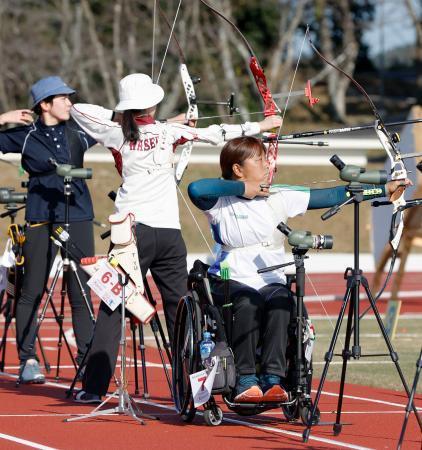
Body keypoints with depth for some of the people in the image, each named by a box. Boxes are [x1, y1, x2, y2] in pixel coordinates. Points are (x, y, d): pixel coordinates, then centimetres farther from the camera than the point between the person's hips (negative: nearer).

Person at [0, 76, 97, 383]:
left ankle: (87, 360, 6)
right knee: (33, 291, 0)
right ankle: (28, 360, 7)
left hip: (78, 218, 2)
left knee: (81, 293, 2)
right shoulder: (25, 136, 1)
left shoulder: (79, 132, 8)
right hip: (41, 220, -2)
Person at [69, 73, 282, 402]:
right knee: (179, 306, 10)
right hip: (168, 233, 1)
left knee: (112, 308, 0)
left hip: (132, 230, -1)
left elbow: (79, 110, 11)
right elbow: (214, 134, 5)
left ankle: (95, 386, -4)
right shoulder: (168, 132, 0)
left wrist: (116, 116, 13)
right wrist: (258, 127, 14)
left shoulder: (117, 135, 0)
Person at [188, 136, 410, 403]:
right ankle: (245, 380, -29)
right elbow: (196, 189, -24)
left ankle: (273, 379, -35)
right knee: (248, 301, -35)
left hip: (271, 281, 3)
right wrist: (242, 189, -13)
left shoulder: (279, 198, 8)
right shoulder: (222, 202, -1)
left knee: (281, 302, -31)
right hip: (230, 281, -3)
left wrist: (385, 189, -1)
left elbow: (331, 196, 4)